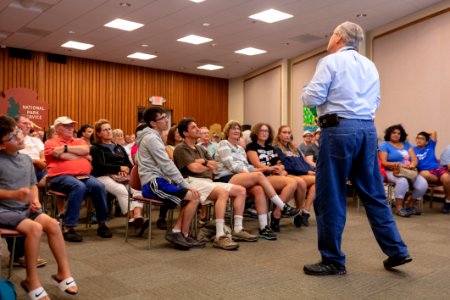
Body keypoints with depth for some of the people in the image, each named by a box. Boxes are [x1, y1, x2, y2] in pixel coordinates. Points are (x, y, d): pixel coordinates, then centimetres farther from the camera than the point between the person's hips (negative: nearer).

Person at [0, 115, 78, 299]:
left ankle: (63, 272, -1)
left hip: (24, 208, 6)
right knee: (35, 228, -27)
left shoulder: (26, 159, 8)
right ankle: (32, 280, -13)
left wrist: (35, 200, 0)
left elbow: (33, 184, 18)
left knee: (52, 224, -13)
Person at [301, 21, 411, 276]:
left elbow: (312, 98, -9)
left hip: (339, 130, -7)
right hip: (368, 129, 7)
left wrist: (307, 91, 12)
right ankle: (396, 251, 17)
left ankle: (333, 261, 6)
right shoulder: (370, 66, 19)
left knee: (331, 196, -1)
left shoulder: (330, 61, -3)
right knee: (374, 193, 13)